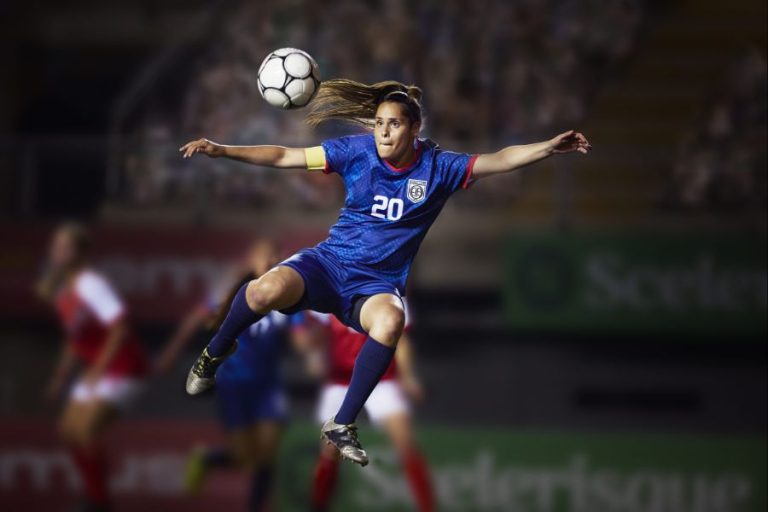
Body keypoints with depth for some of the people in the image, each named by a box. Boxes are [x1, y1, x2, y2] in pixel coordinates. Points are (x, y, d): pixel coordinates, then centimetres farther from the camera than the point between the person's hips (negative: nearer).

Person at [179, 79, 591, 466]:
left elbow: (500, 160, -4)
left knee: (389, 322, -39)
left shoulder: (438, 167, -3)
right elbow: (284, 157, -3)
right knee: (267, 290, -33)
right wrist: (221, 150, -10)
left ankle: (342, 426, -24)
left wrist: (550, 147, -18)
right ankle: (213, 355, 1)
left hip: (377, 284, 0)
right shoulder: (357, 151, -4)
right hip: (329, 262, 0)